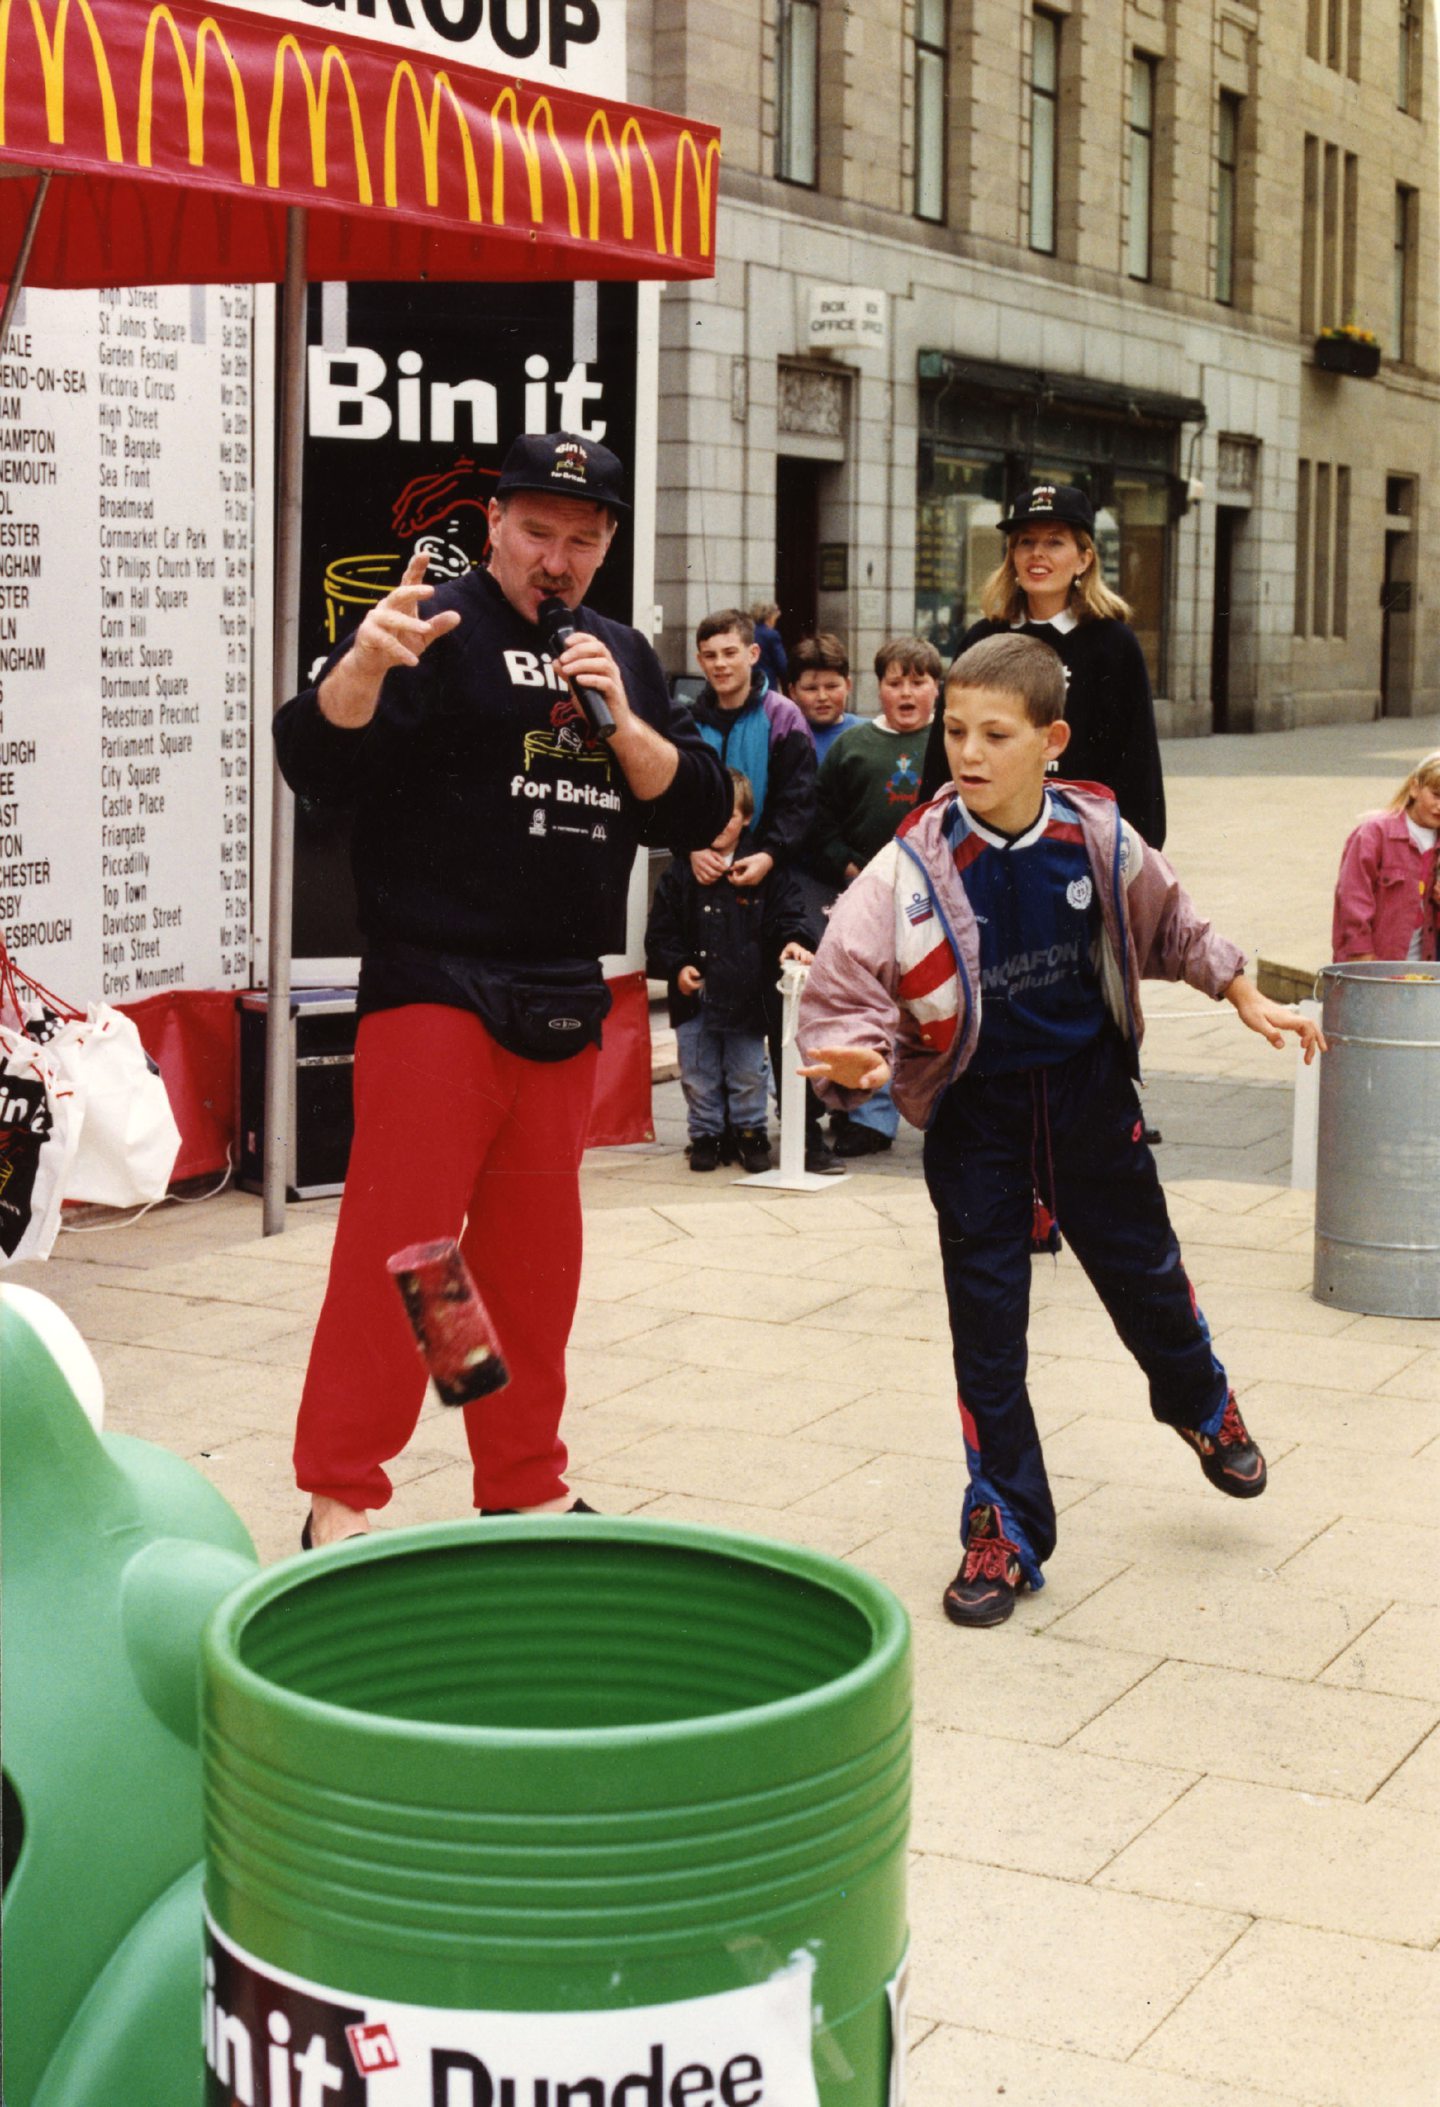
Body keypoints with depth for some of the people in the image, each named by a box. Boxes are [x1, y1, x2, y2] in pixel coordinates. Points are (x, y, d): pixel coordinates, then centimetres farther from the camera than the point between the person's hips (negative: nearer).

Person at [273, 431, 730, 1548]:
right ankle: (339, 1499, 1)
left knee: (535, 1262, 13)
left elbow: (697, 810, 10)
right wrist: (365, 663, -36)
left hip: (564, 1010, 6)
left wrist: (622, 719, -7)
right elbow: (315, 761, -16)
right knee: (398, 1250, -8)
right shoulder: (440, 627, -3)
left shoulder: (623, 654, 15)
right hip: (433, 992, -6)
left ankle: (525, 1487, 25)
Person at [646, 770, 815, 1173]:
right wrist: (677, 967, -11)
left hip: (746, 996, -1)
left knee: (748, 1076, 8)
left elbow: (788, 914, -2)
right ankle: (706, 1135, 23)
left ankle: (750, 1134, 23)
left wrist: (793, 940, -22)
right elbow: (660, 932, 3)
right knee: (698, 1076, 9)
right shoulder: (680, 875, 2)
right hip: (695, 997, 1)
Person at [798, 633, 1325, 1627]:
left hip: (1092, 1096, 2)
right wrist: (855, 1058, -38)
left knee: (1145, 1272, 18)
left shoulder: (1099, 837, -10)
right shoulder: (915, 867, -20)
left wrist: (1248, 999, 10)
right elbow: (843, 989, -19)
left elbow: (1170, 928, 10)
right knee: (987, 1322, 0)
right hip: (978, 1115, -2)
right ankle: (1006, 1528, 15)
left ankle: (1203, 1403, 51)